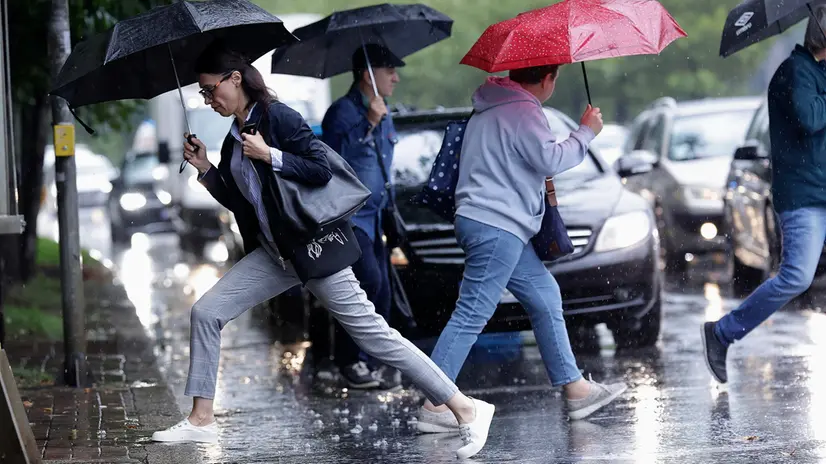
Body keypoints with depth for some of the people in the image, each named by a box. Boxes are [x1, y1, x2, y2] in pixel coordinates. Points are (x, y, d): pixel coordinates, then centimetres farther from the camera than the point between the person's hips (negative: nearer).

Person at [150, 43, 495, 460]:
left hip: (313, 248, -9)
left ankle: (466, 409, -5)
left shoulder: (278, 117, -13)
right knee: (206, 313, 1)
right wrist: (204, 168, 7)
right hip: (274, 252, 9)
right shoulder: (235, 137, 12)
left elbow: (321, 170, -20)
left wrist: (269, 155, -22)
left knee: (374, 335, -9)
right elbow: (235, 200, 18)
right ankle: (201, 420, 9)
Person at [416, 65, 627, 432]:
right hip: (496, 226, -11)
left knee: (546, 298, 15)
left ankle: (575, 389, 18)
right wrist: (586, 133, -5)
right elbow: (552, 159, -18)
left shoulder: (493, 108, 20)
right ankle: (434, 406, -15)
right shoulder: (523, 111, -12)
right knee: (471, 315, -12)